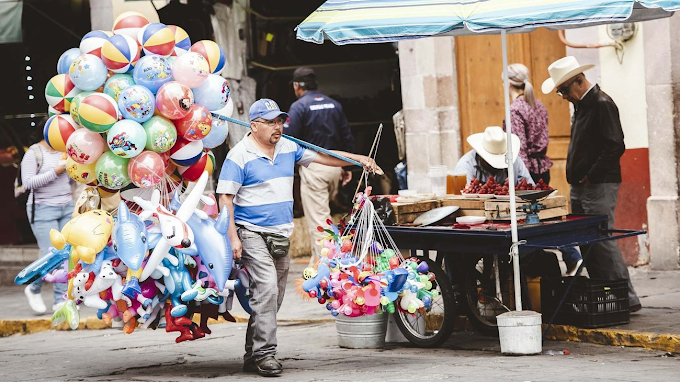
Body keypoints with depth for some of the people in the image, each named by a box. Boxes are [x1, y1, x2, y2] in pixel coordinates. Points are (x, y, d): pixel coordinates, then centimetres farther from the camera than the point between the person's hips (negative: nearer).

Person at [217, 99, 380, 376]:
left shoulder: (288, 148, 10)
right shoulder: (239, 156, -9)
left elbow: (322, 157, 19)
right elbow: (225, 197, -10)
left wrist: (358, 159, 10)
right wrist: (233, 237, -16)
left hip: (281, 236, 7)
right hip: (252, 234, -7)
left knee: (274, 297, 8)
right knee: (266, 288, -20)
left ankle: (252, 356, 16)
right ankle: (264, 354, -18)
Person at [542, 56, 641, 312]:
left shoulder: (602, 104, -12)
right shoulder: (581, 106, 17)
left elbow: (615, 147, -19)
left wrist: (590, 176, -16)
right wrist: (576, 178, 12)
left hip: (599, 187, -10)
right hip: (581, 188, 10)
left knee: (602, 241, -11)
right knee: (588, 245, 8)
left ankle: (627, 298, -7)